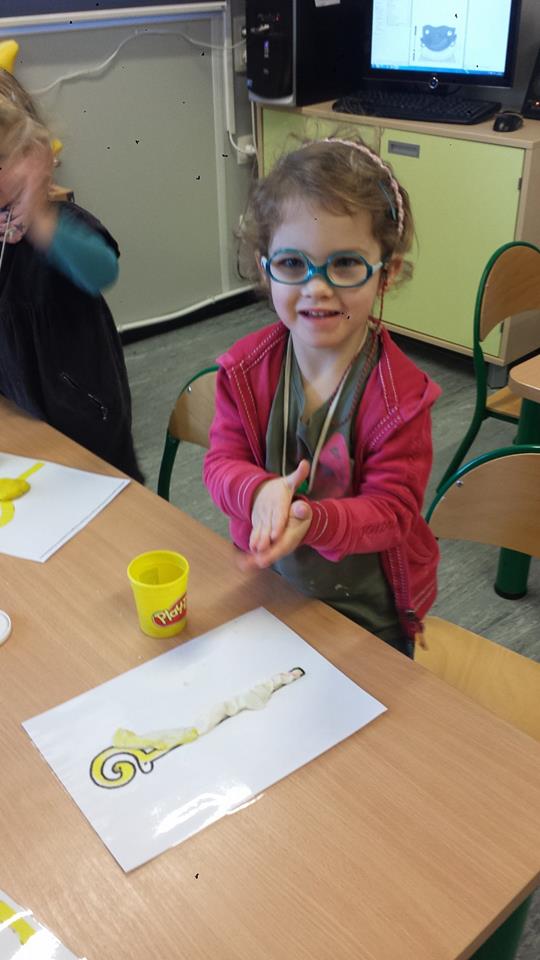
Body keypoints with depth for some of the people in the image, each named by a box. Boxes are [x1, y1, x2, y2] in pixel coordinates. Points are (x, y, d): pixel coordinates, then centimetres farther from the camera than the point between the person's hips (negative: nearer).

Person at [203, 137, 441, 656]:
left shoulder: (401, 394, -23)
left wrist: (312, 519, -43)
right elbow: (222, 462, -12)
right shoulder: (246, 366, -13)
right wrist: (261, 491, -37)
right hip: (266, 592, 3)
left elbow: (392, 510, -22)